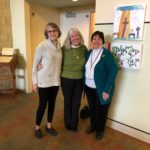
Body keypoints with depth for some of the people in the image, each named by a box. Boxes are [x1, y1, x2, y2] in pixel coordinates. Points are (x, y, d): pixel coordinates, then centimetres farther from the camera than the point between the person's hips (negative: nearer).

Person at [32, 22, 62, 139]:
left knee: (52, 103, 16)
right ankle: (37, 127, 29)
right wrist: (34, 82, -8)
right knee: (43, 105, 5)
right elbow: (35, 65, -9)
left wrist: (58, 76, 8)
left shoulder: (60, 46, 2)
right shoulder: (42, 46, -14)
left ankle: (49, 126, 36)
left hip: (56, 80, 5)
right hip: (44, 81, -5)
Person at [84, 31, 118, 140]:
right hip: (89, 88, 5)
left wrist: (106, 90, -20)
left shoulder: (107, 54, -13)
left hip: (101, 89, -4)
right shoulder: (88, 53, 5)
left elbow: (113, 71, -17)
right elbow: (85, 70, 9)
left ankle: (100, 130, 36)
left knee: (101, 110, 13)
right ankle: (92, 125, 44)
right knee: (92, 108, 20)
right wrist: (84, 84, 0)